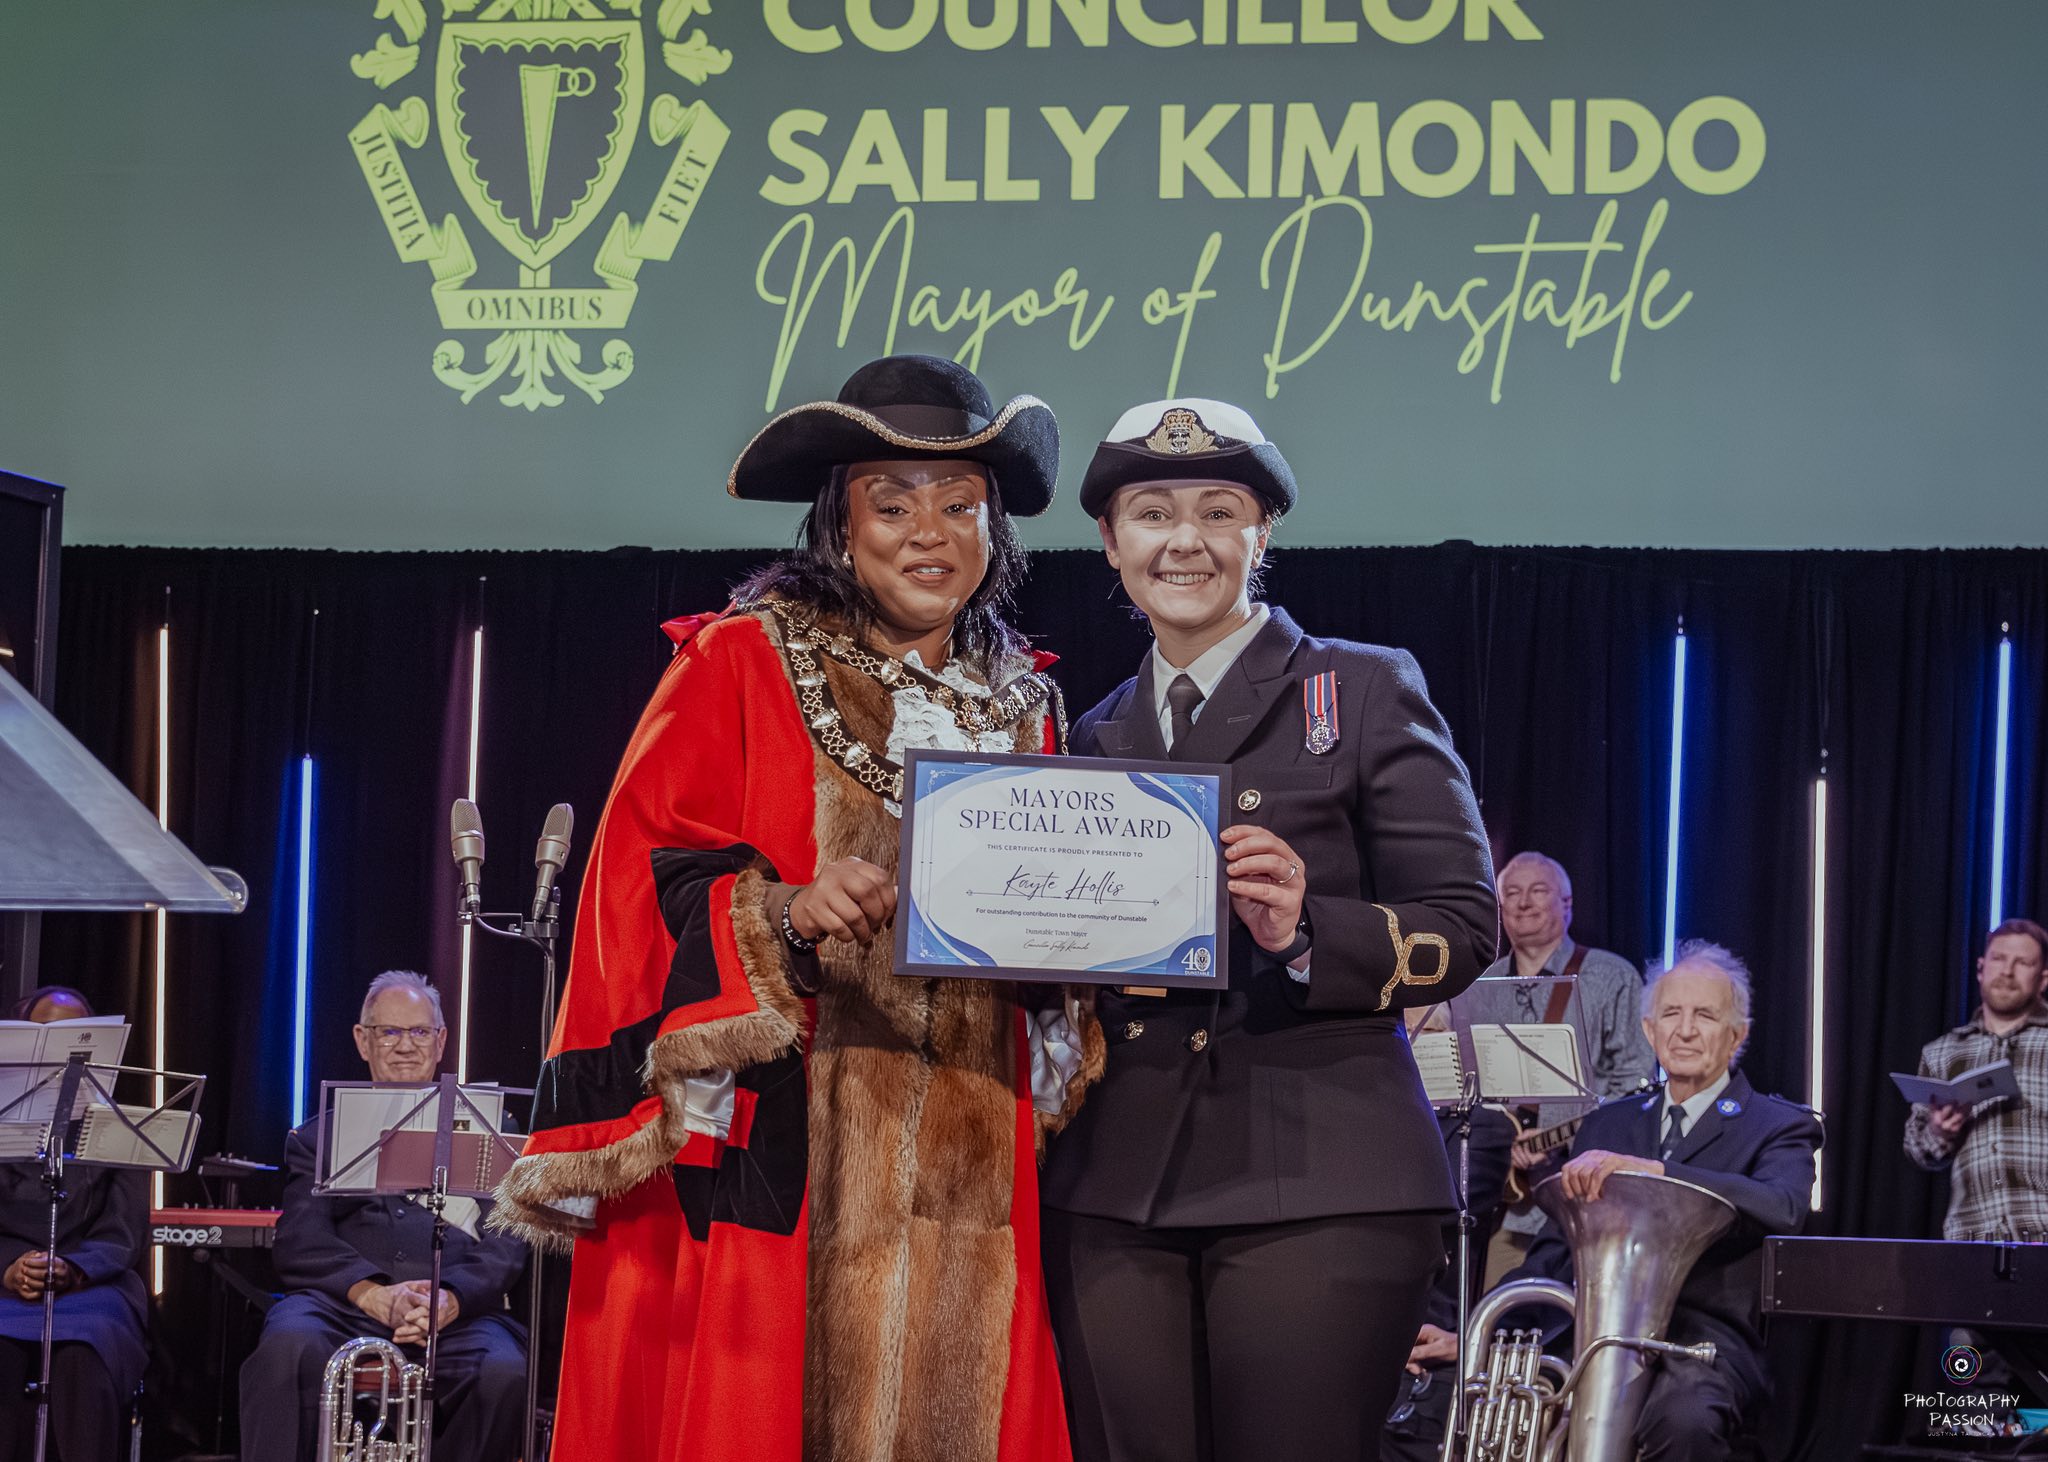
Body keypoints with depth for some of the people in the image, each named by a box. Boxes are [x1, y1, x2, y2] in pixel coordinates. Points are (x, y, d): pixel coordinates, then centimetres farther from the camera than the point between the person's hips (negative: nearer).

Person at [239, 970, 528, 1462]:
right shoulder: (319, 1137, 25)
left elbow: (507, 1244, 11)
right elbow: (301, 1240, 9)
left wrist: (451, 1299, -12)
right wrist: (371, 1292, -13)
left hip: (459, 1311, 0)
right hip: (343, 1305, 0)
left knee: (505, 1374, -35)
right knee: (286, 1348, -36)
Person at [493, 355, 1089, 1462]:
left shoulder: (1024, 705, 18)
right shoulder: (737, 665, 3)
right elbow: (642, 884, -3)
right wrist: (785, 911, -19)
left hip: (963, 1177, 4)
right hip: (771, 1153, -4)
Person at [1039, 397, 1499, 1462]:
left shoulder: (1365, 690, 6)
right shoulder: (1095, 736, 19)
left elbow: (1462, 925, -1)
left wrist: (1304, 929, -17)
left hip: (1314, 1184, -4)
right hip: (1114, 1184, 4)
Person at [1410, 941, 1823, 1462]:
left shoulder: (1779, 1127, 6)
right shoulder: (1609, 1125, 23)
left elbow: (1784, 1206, -18)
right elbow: (1553, 1257, 21)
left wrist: (1648, 1168, -29)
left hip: (1705, 1345, -4)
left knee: (1684, 1418, -40)